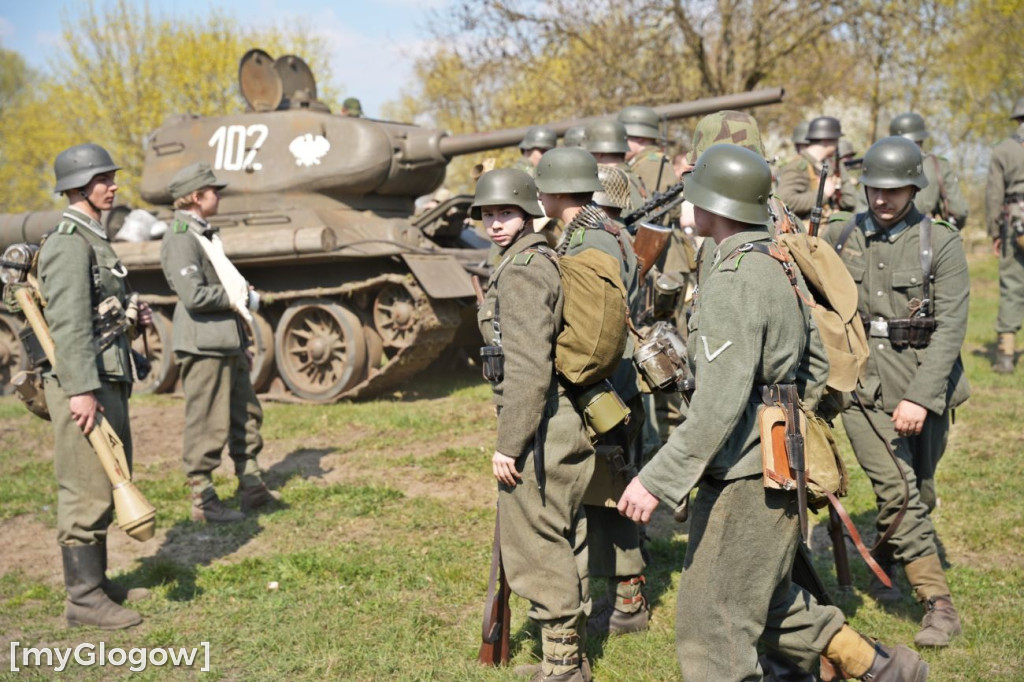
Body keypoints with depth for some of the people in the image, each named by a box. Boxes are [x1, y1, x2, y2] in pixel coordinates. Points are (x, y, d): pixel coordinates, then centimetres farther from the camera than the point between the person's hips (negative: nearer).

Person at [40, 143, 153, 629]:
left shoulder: (94, 239, 18)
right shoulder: (68, 243, -13)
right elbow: (68, 322, -22)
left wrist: (130, 317, 8)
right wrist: (81, 390, -27)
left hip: (108, 381, 10)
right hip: (83, 384, -10)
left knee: (108, 485, 16)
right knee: (87, 492, -6)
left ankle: (95, 580, 27)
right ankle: (83, 599, 1)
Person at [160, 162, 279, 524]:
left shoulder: (205, 233, 17)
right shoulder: (180, 238, -15)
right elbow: (193, 295, -24)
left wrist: (242, 295, 11)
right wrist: (232, 298, -11)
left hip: (228, 343, 10)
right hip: (203, 345, -10)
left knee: (247, 414, 17)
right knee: (207, 425, -2)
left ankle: (251, 486, 28)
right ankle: (203, 500, 9)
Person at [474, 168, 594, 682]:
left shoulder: (519, 272, -17)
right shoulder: (547, 261, 14)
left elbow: (528, 369, -24)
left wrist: (508, 444, -20)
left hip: (538, 429, -10)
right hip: (570, 422, 10)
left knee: (537, 545, 0)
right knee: (567, 540, 17)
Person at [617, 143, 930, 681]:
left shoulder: (732, 282, -21)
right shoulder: (779, 265, 9)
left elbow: (720, 404, -28)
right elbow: (816, 365, 17)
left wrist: (656, 479, -26)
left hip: (745, 479, -10)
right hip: (781, 467, 10)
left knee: (710, 625, 2)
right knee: (763, 596, 25)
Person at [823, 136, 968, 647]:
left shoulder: (941, 243, -5)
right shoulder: (841, 236, 3)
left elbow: (950, 327, -12)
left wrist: (921, 397, -20)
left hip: (925, 382, 0)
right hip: (861, 381, 0)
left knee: (918, 492, 13)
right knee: (897, 489, -11)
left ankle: (884, 564, 41)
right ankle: (938, 604, -1)